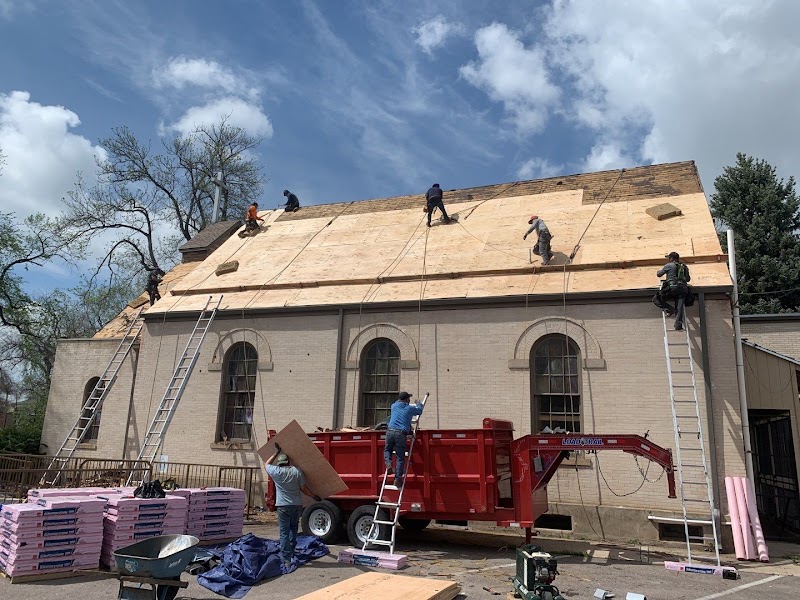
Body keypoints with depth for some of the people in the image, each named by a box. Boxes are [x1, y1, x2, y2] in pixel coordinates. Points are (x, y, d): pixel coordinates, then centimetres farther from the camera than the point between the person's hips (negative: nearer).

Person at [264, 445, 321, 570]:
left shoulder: (276, 472, -4)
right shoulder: (296, 471, 0)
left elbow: (266, 463, 16)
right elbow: (303, 488, 3)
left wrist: (276, 453, 21)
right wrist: (315, 496, 16)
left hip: (283, 506, -3)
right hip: (297, 505, 3)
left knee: (284, 533, -1)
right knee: (293, 529, 22)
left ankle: (286, 560, -5)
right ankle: (291, 552, 32)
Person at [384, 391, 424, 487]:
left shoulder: (394, 406, 17)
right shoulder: (410, 408, 10)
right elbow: (419, 410, 31)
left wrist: (400, 400, 62)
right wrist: (419, 404, 52)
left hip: (390, 431, 3)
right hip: (401, 433, -2)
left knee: (387, 450, 24)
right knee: (400, 458, 3)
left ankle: (388, 464, -3)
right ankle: (397, 479, 0)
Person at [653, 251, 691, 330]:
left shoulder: (669, 265, 7)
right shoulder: (684, 266, 22)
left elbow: (659, 274, 18)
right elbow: (688, 279, 32)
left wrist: (659, 270, 41)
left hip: (672, 287, -5)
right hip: (683, 288, 5)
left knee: (656, 299, 8)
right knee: (679, 308, -5)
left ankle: (670, 309, -11)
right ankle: (678, 325, -22)